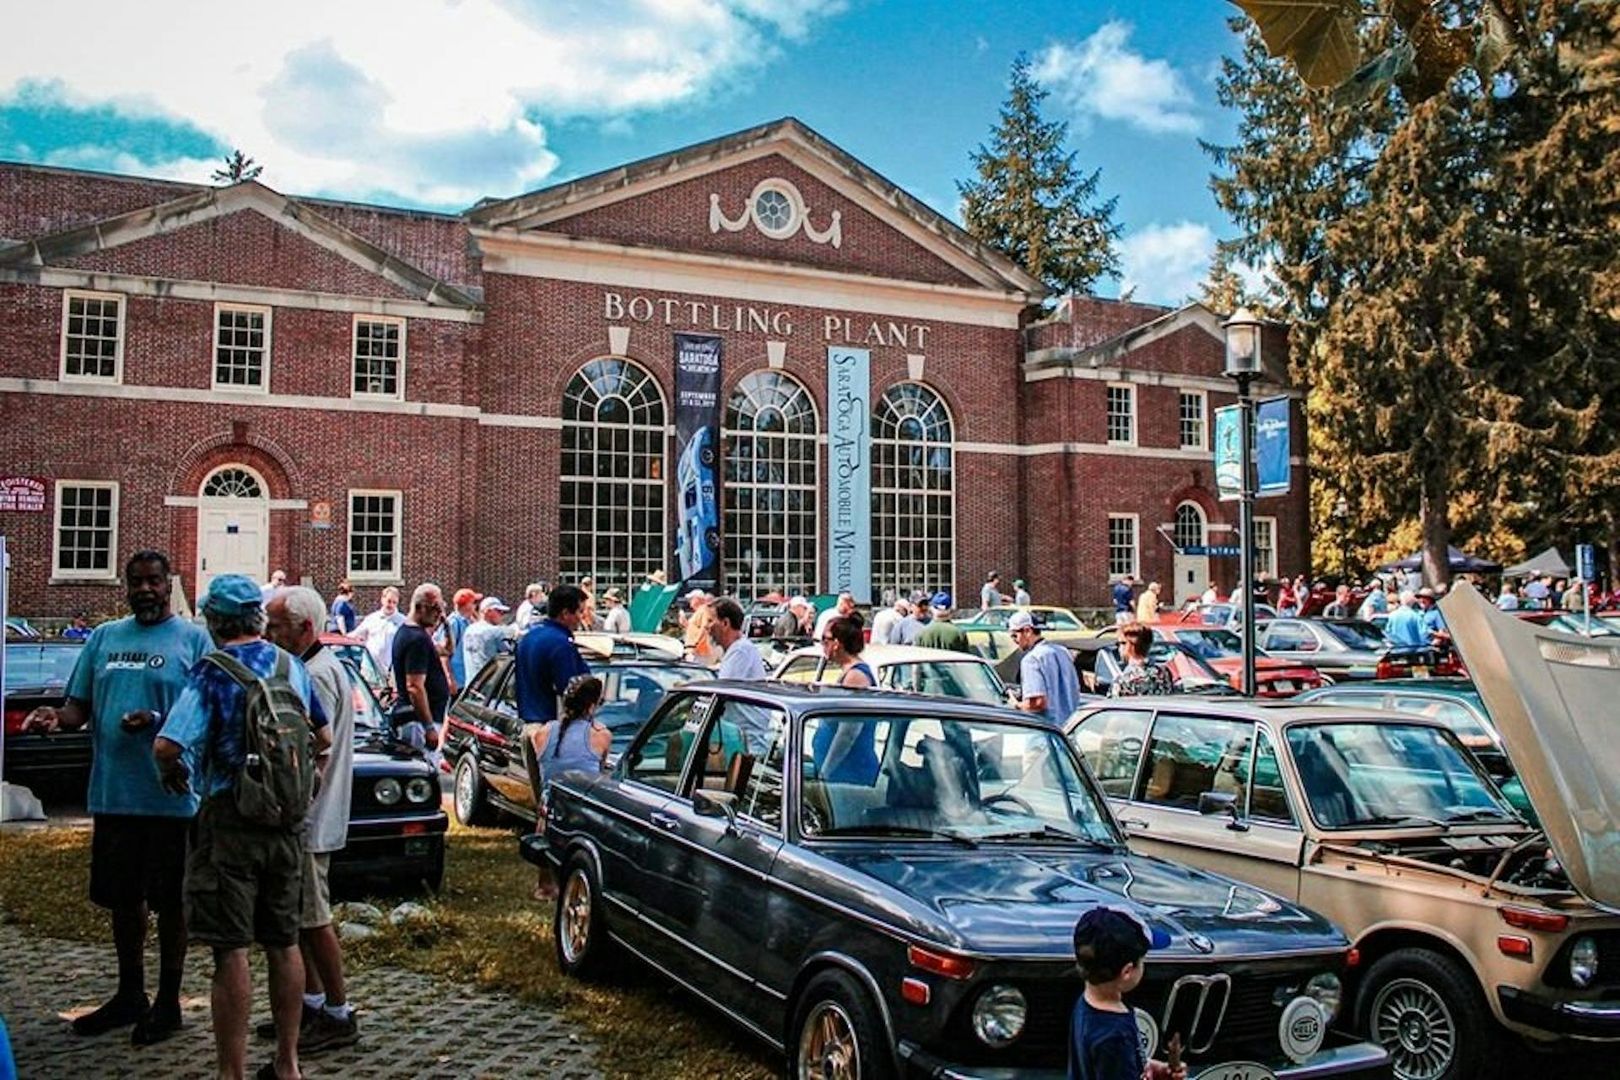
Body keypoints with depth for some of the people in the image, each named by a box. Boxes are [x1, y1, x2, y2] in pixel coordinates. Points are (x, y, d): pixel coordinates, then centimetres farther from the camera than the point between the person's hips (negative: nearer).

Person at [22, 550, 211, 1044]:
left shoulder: (194, 639, -2)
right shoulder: (104, 637, 12)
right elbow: (79, 707, 12)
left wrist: (160, 722, -22)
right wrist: (57, 718, -10)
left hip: (171, 796, -5)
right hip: (112, 794, 5)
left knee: (170, 901, 5)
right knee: (122, 897, 15)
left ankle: (168, 1002, 19)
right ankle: (129, 995, 32)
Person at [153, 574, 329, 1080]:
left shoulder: (213, 672, -12)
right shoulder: (292, 666, 5)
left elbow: (167, 746, -21)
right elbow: (323, 738, 15)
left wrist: (174, 771, -1)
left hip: (230, 821, -5)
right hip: (288, 821, 6)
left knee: (231, 952, 0)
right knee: (284, 943, 14)